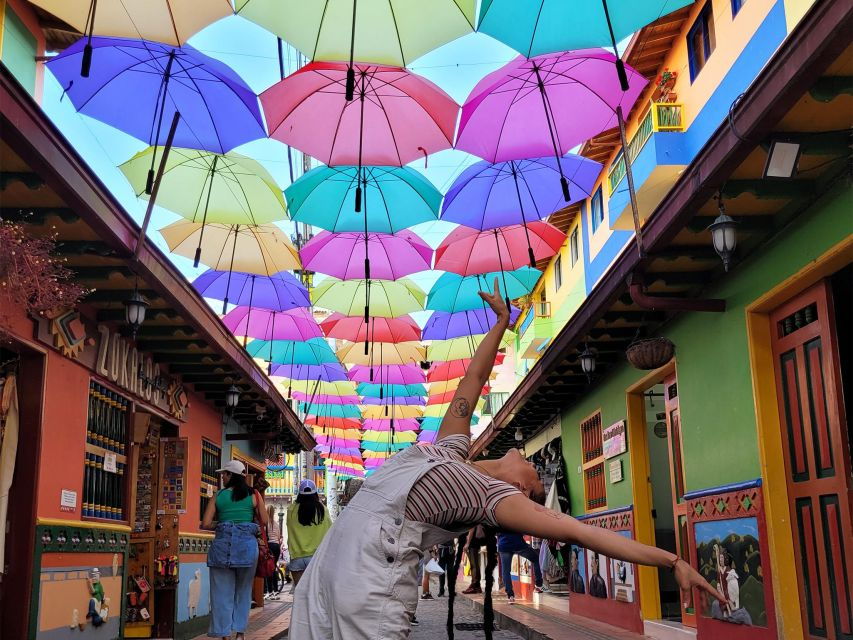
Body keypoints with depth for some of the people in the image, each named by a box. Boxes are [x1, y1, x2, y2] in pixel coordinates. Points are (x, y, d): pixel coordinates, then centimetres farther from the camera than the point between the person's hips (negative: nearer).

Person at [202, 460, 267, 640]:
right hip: (247, 543, 1)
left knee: (223, 591, 7)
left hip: (223, 543, -1)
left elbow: (205, 524, -1)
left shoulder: (218, 496, 3)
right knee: (243, 590, 13)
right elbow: (264, 521, 5)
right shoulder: (254, 495, 5)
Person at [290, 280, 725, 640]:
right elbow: (473, 379, 23)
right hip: (335, 552, 8)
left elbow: (582, 532, -9)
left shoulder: (497, 498, -3)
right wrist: (502, 322, 28)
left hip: (371, 564, -8)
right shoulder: (453, 447, 15)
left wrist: (673, 561, -13)